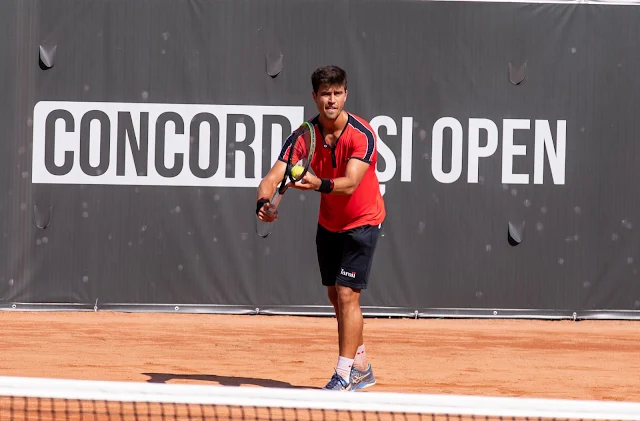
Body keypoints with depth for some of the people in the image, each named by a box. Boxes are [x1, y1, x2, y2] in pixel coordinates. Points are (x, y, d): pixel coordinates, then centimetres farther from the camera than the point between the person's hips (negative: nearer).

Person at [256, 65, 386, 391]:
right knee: (335, 296, 13)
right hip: (328, 224, 5)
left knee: (347, 294, -14)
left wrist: (321, 184, -57)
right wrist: (264, 203, -44)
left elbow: (350, 183, -37)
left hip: (362, 222, -5)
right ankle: (361, 368, 29)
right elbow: (273, 176, -23)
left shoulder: (362, 134, -25)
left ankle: (343, 376, -10)